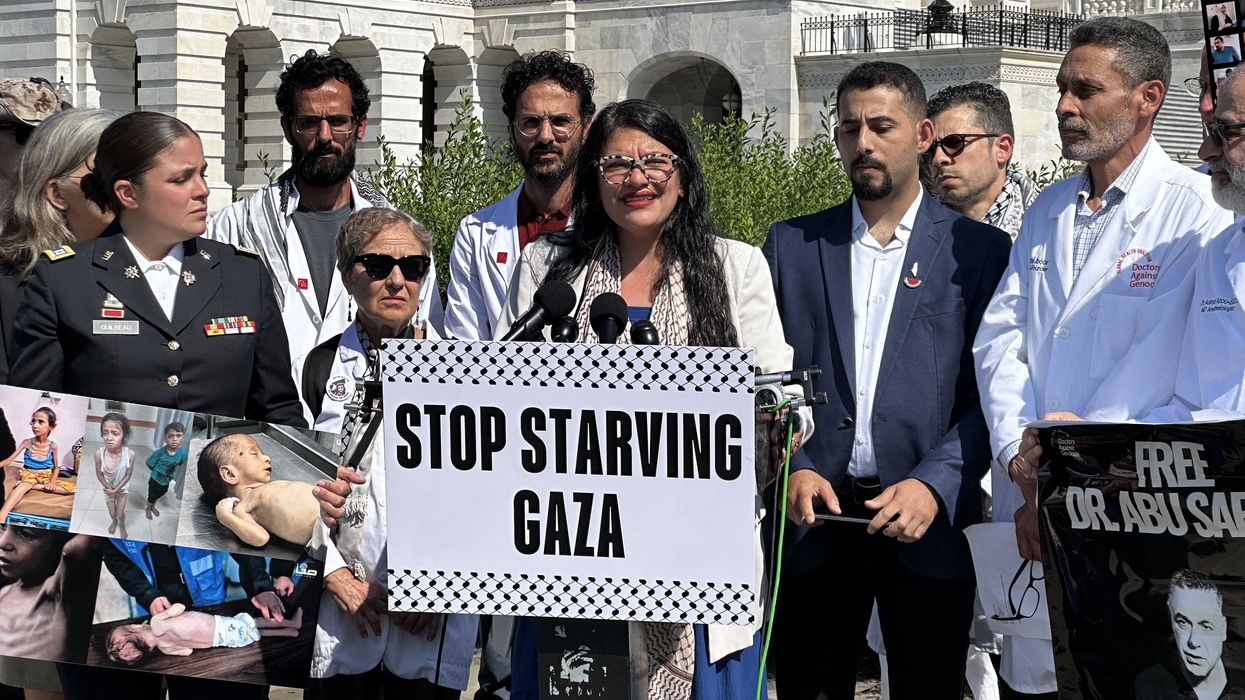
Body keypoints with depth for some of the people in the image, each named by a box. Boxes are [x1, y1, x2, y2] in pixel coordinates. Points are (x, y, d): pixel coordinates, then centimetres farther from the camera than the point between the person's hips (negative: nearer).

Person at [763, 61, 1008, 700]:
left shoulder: (980, 250, 4)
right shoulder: (790, 245, 11)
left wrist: (935, 485, -14)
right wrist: (793, 469, -7)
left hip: (929, 524, -2)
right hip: (812, 513, 2)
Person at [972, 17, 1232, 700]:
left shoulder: (1194, 209, -7)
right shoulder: (1048, 209, 15)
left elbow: (1157, 361, -14)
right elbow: (999, 335, 7)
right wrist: (1023, 462, -9)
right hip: (1028, 499, 6)